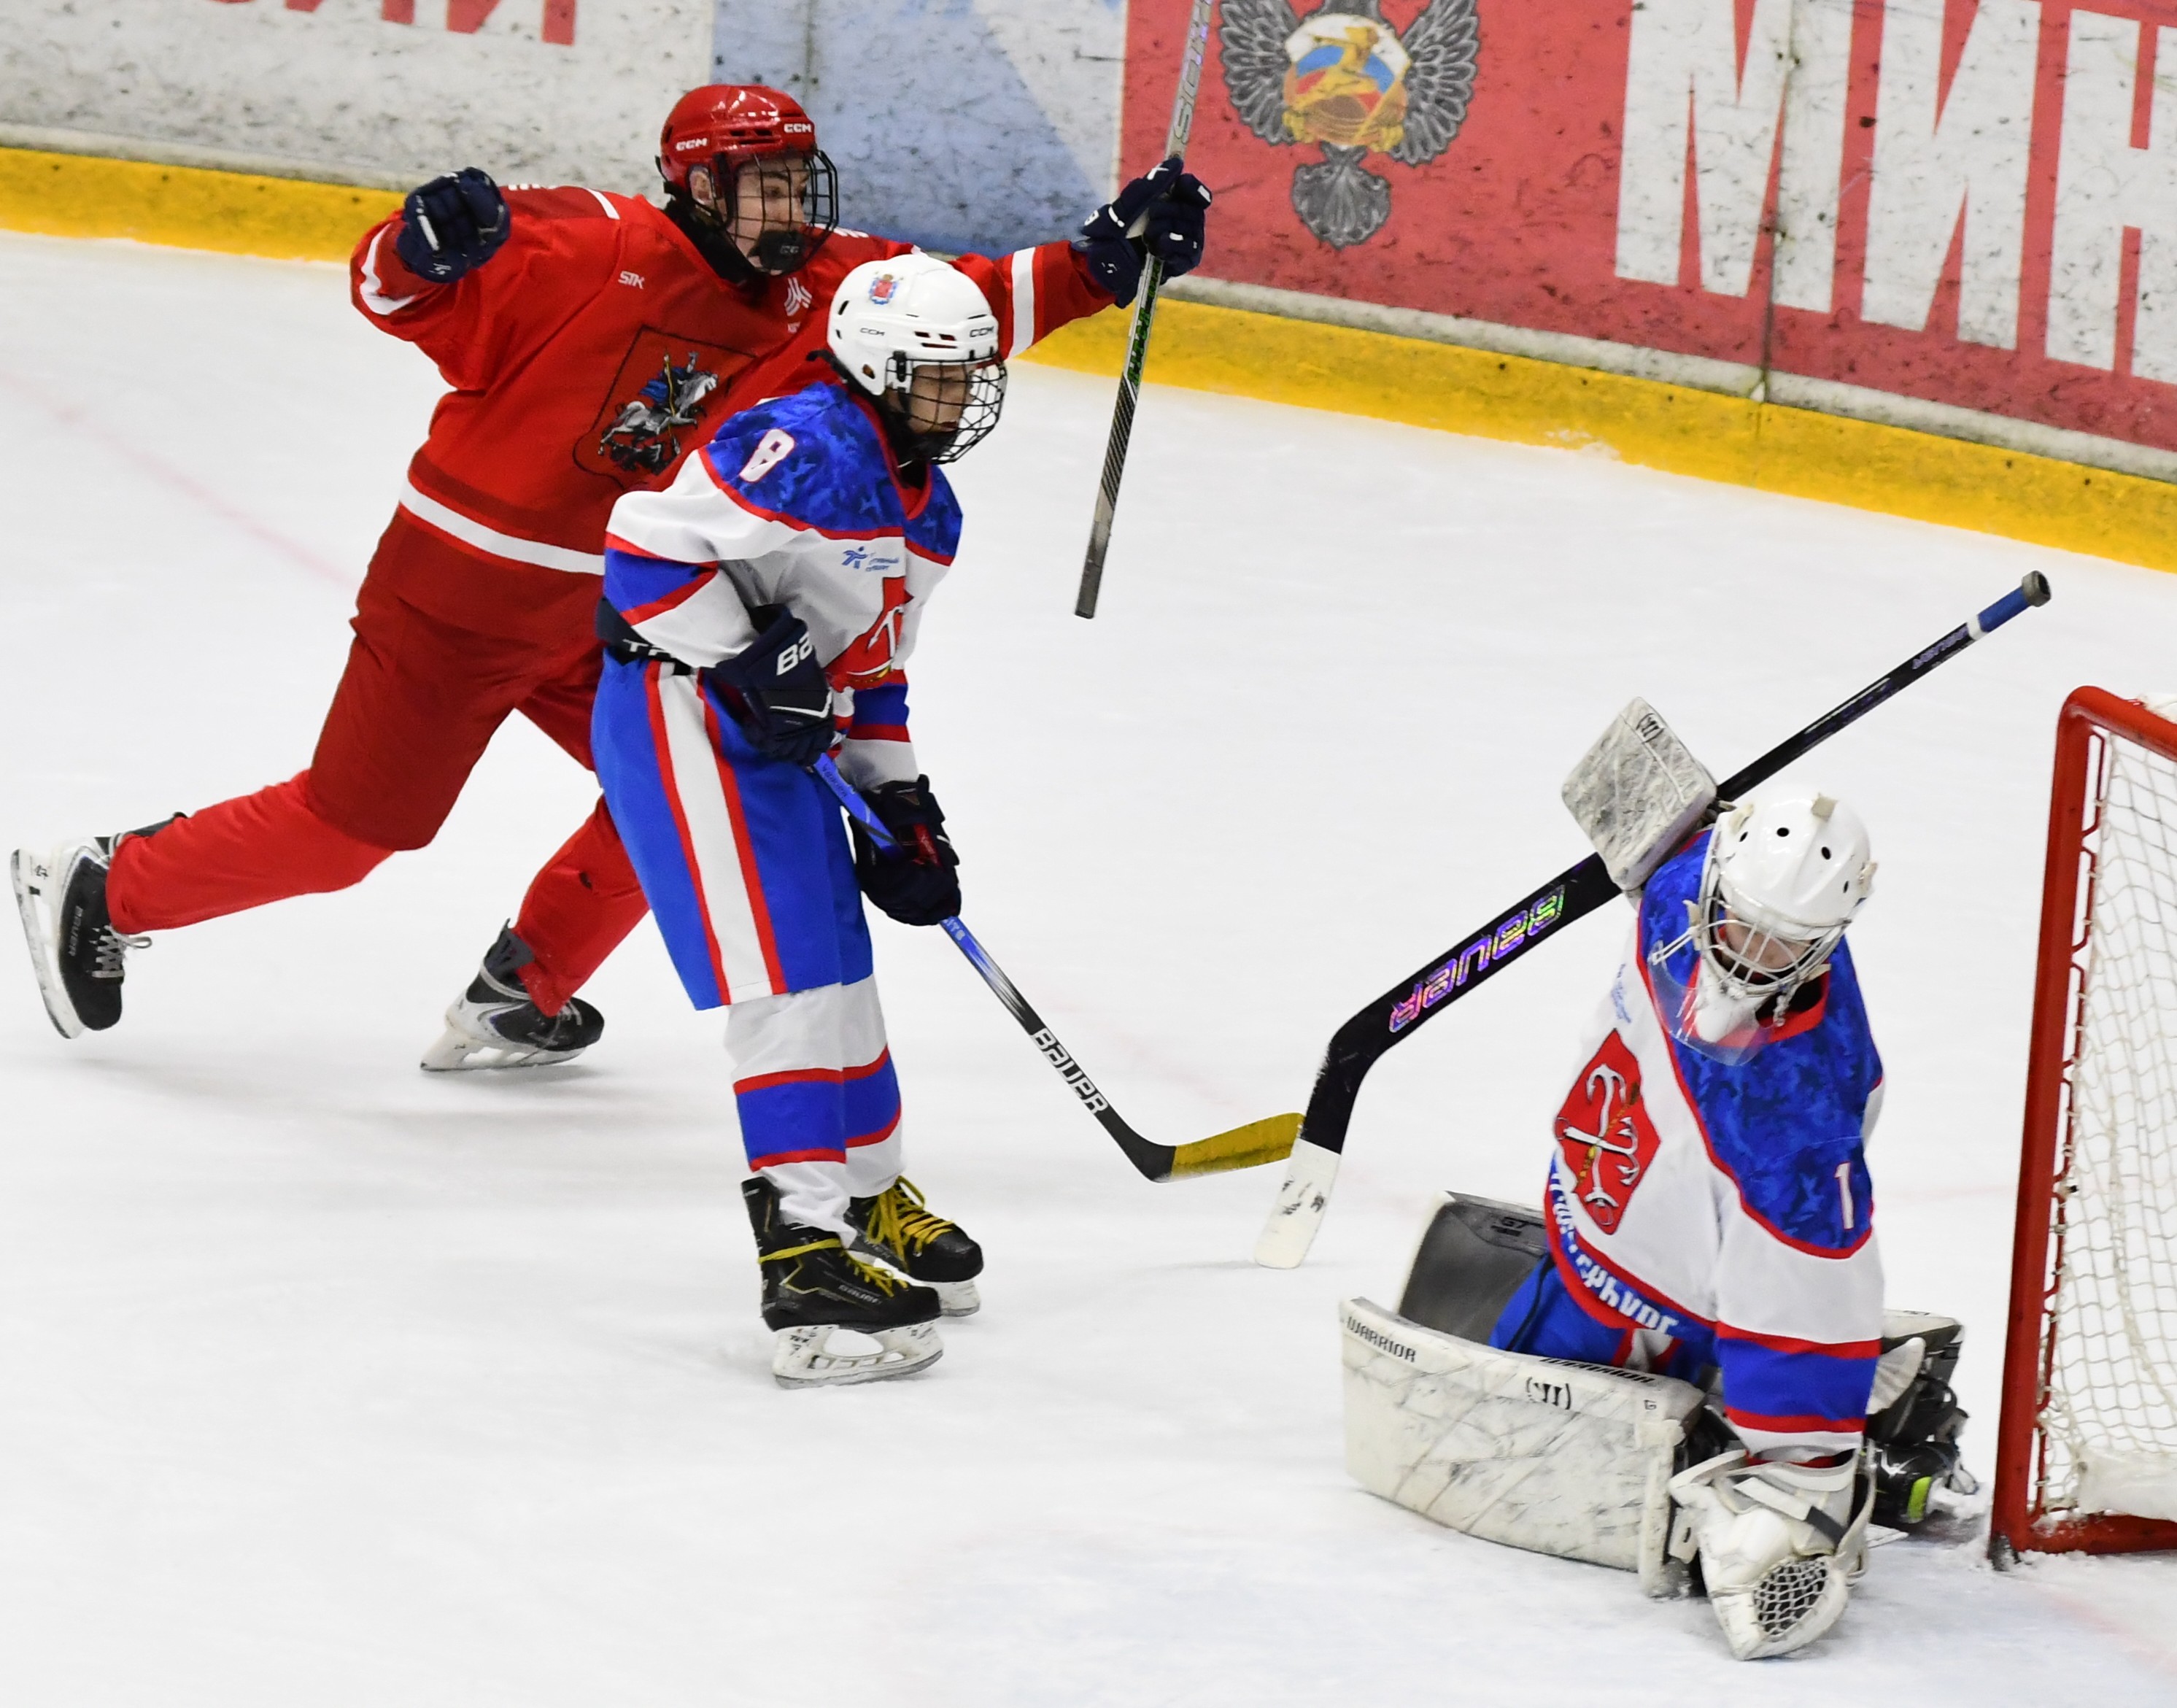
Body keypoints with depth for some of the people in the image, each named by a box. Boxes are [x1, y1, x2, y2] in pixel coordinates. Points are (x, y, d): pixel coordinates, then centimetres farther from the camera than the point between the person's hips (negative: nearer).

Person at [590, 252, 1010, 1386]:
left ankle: (870, 1200, 37)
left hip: (773, 735, 10)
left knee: (837, 962, 19)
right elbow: (651, 540, -24)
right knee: (783, 980, -15)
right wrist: (745, 665, -24)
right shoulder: (811, 448, -19)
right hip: (679, 714, -10)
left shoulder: (927, 512, 14)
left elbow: (869, 660, 23)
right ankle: (807, 1260, -20)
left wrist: (899, 801, 17)